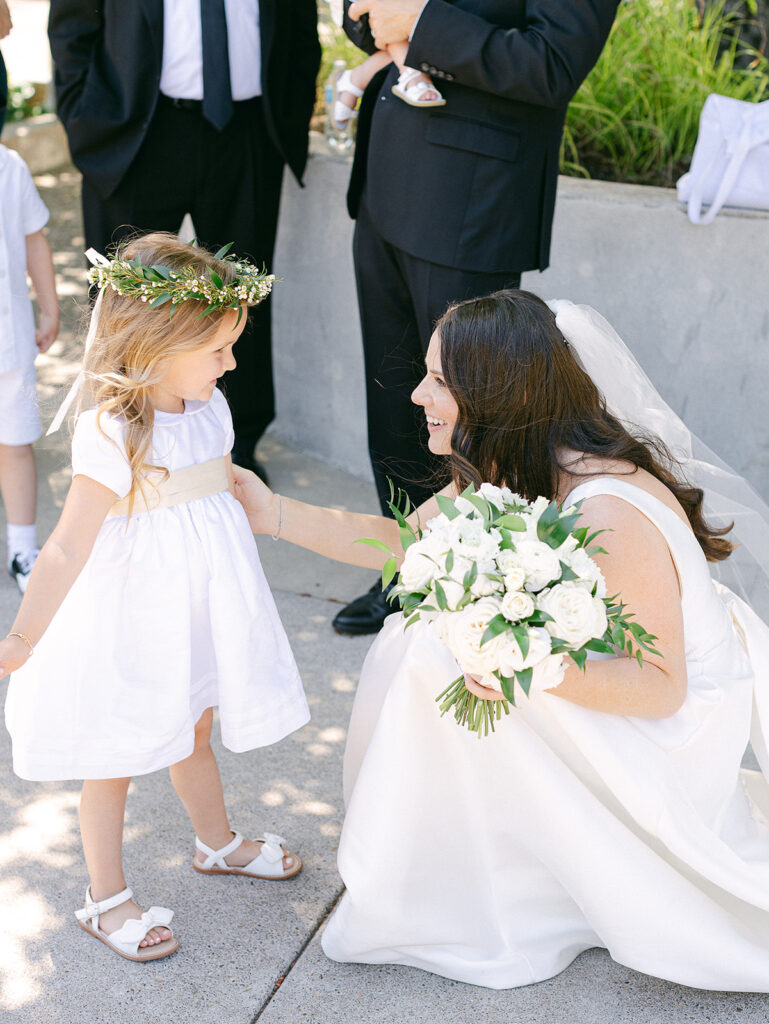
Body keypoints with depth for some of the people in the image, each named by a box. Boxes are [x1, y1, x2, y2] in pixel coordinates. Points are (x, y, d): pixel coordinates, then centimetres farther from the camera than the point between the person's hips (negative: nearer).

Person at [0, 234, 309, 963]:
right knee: (115, 760, 12)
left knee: (193, 735, 28)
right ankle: (105, 898, 30)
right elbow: (68, 549, -29)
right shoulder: (113, 438, -29)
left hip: (197, 615, 7)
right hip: (132, 626, -7)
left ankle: (218, 843, 52)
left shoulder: (208, 410, -4)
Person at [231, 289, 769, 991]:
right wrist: (272, 512, 1)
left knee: (443, 657, -21)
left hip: (677, 721, -8)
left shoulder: (607, 513, -33)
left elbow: (661, 684, -27)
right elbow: (403, 544, 5)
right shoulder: (508, 468, -6)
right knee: (421, 626, 0)